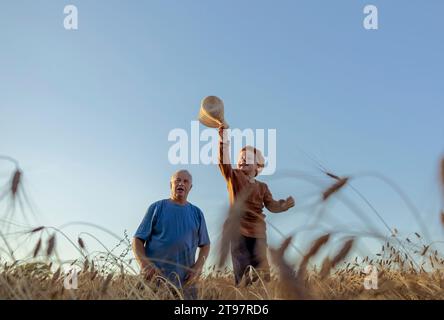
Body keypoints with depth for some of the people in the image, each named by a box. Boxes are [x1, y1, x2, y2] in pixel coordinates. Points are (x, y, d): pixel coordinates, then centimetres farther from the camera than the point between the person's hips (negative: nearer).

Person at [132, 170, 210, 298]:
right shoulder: (157, 207, 4)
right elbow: (138, 240, 2)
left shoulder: (196, 213, 12)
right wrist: (144, 264, -14)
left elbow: (205, 244, 17)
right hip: (155, 278, -2)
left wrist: (198, 266, 0)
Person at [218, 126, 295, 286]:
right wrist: (223, 138, -25)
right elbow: (223, 161, -13)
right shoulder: (234, 177, 4)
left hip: (258, 233, 3)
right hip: (238, 232, -2)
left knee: (262, 270, 3)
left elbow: (272, 205, 1)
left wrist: (286, 204, -19)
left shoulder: (262, 187, 11)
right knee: (240, 271, 2)